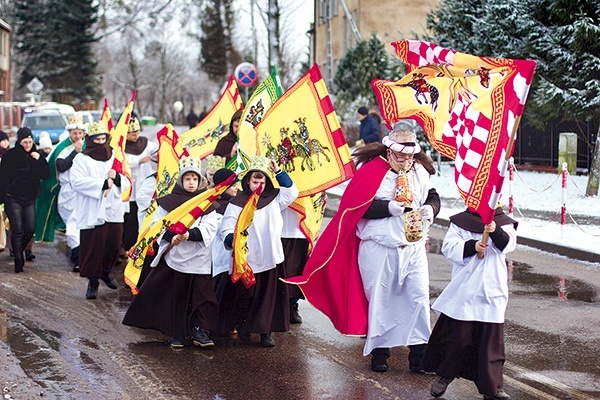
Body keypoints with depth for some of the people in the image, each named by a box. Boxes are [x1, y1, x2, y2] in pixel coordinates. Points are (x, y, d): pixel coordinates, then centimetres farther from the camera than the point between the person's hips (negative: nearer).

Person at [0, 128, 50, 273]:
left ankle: (19, 249, 28)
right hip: (13, 198, -4)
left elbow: (45, 175, 1)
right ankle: (18, 261, 3)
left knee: (31, 228, 1)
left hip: (30, 198, 4)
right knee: (17, 229, -4)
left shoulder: (35, 156, 7)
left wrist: (40, 160, -12)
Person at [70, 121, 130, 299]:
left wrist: (117, 178, -10)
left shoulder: (114, 157, 14)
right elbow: (78, 182, -16)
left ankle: (106, 272, 31)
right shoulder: (81, 159, -1)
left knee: (114, 245, 6)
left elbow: (127, 183, 13)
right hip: (92, 214, -4)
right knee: (92, 248, -4)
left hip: (114, 211, 4)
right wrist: (103, 184, -19)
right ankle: (93, 281, 8)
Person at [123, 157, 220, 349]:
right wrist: (171, 237, -17)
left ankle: (200, 331, 4)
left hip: (199, 258, 0)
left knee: (201, 295, -2)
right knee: (176, 296, 5)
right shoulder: (169, 202, 5)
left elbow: (209, 228, -5)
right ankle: (178, 333, 14)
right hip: (174, 257, 0)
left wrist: (190, 234, -21)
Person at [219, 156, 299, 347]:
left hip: (271, 259, 3)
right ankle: (243, 328, 25)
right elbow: (226, 230, -7)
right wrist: (232, 239, -29)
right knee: (246, 297, 7)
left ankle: (266, 331, 11)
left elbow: (292, 191, 13)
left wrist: (278, 171, 6)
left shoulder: (273, 198, 10)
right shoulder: (237, 203, -4)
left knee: (269, 297, 3)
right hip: (246, 260, -3)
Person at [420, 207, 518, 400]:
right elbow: (448, 247, -5)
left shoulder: (504, 223, 5)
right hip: (463, 291, -1)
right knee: (457, 336, 6)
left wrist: (495, 231, -32)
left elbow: (508, 244, -12)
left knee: (491, 339, 4)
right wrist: (472, 246, -20)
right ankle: (444, 375, 26)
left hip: (492, 293, 1)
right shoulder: (461, 221, 2)